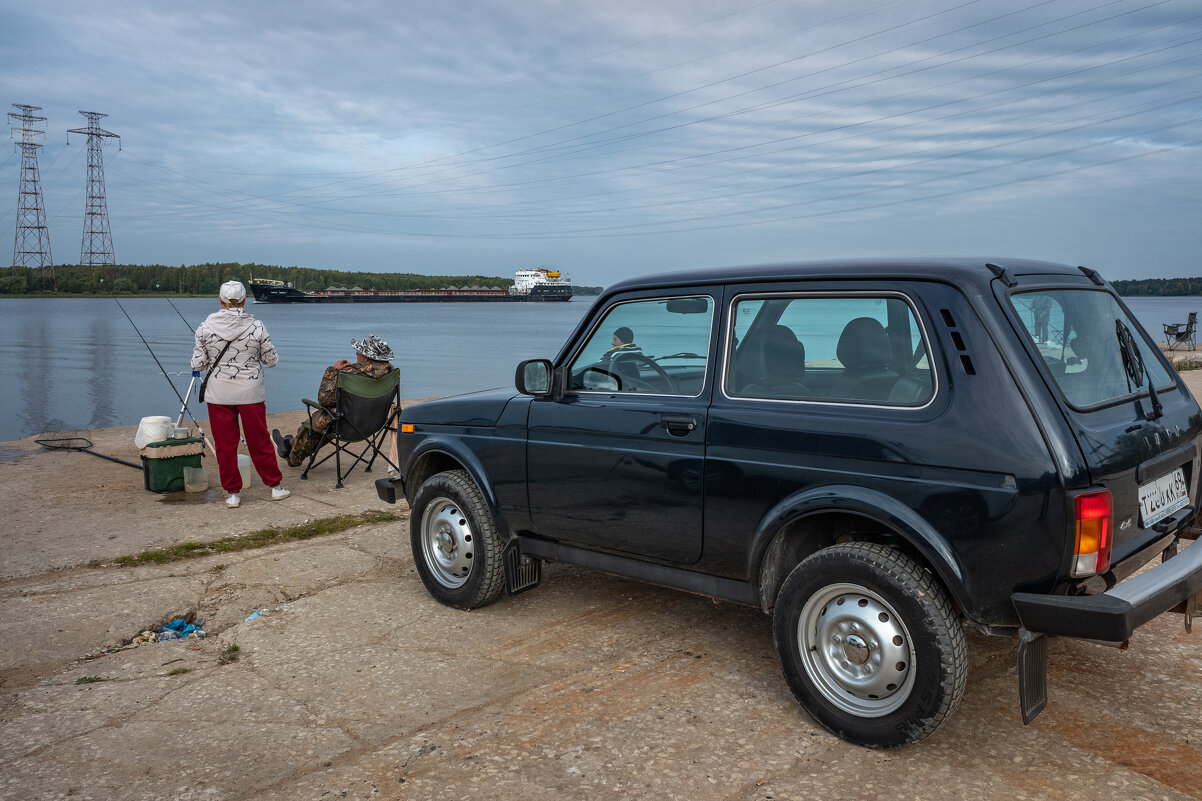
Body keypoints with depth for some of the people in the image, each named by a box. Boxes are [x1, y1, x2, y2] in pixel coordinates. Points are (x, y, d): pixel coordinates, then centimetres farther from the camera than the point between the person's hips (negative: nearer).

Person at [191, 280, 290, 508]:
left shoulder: (205, 327, -6)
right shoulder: (256, 327, -9)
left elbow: (197, 364, -3)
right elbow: (271, 360, 0)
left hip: (219, 394, 0)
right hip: (250, 393, 0)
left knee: (224, 444, 9)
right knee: (259, 441, 11)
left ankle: (233, 494, 14)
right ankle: (275, 487, 21)